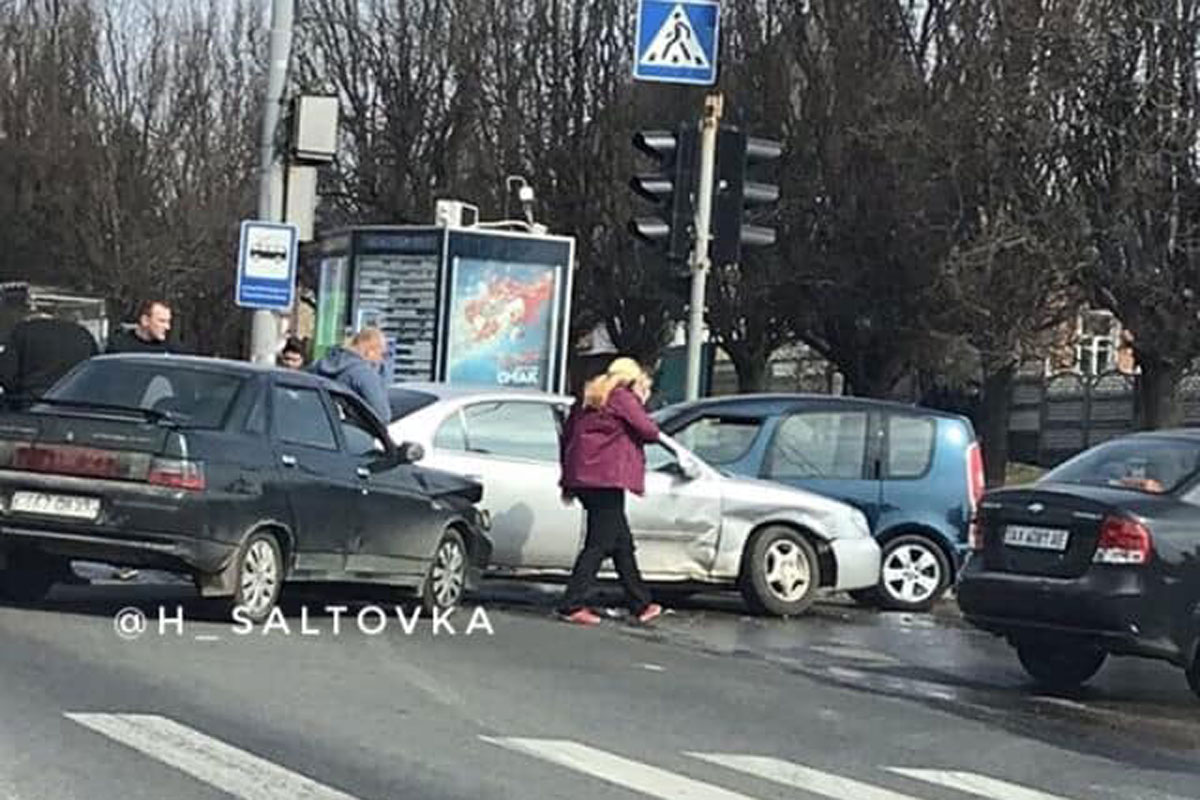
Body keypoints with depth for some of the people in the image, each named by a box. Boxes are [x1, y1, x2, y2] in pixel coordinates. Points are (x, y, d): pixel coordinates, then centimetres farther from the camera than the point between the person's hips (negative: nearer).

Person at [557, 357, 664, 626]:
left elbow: (567, 435, 21)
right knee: (599, 544, -7)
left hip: (582, 477, 9)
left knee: (622, 543, 16)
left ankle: (641, 605, 22)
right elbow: (647, 431, -9)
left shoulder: (591, 399, 20)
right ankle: (572, 606, -10)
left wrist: (568, 480, 23)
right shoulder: (624, 398, -5)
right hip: (606, 478, -9)